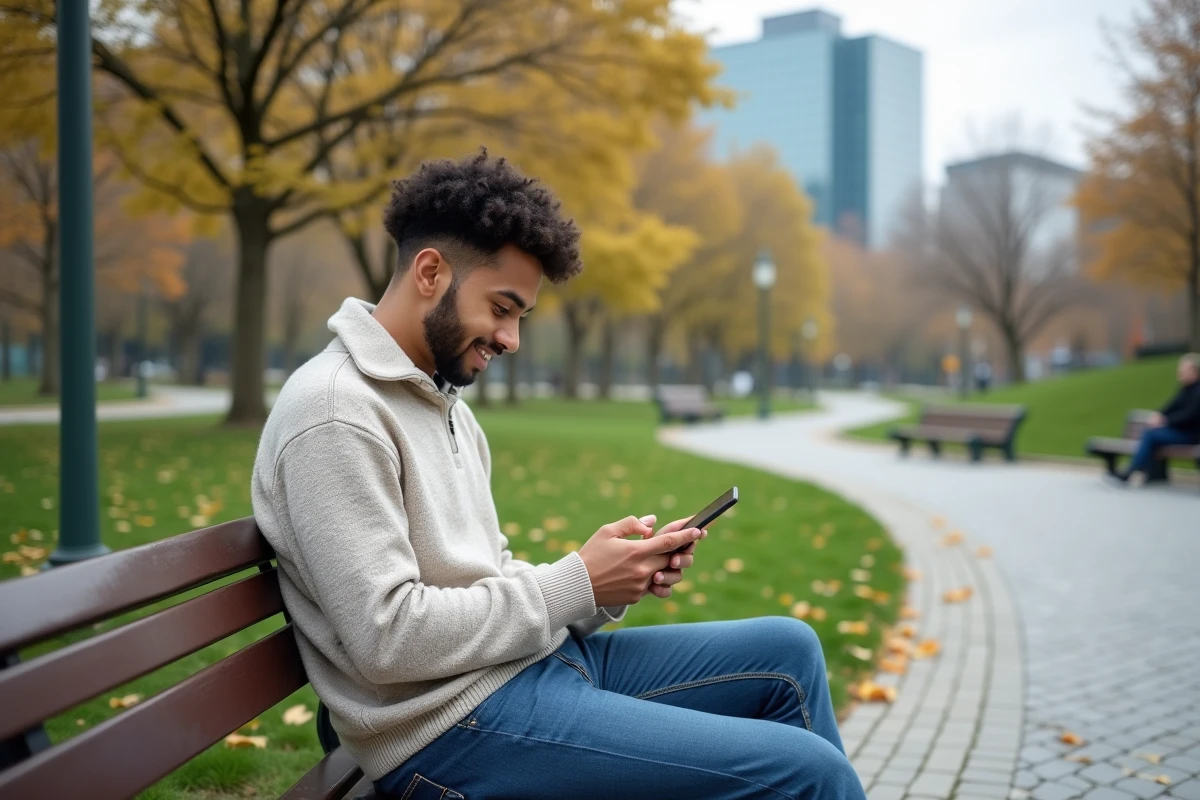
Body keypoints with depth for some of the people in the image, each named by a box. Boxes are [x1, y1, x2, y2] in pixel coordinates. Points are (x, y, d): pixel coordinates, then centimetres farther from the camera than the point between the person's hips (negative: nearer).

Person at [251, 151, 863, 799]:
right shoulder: (335, 412, -16)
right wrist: (577, 585, -16)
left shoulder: (442, 400, 14)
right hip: (456, 723, -9)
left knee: (789, 650, 11)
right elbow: (389, 637, -22)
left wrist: (612, 579, -2)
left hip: (538, 658, 9)